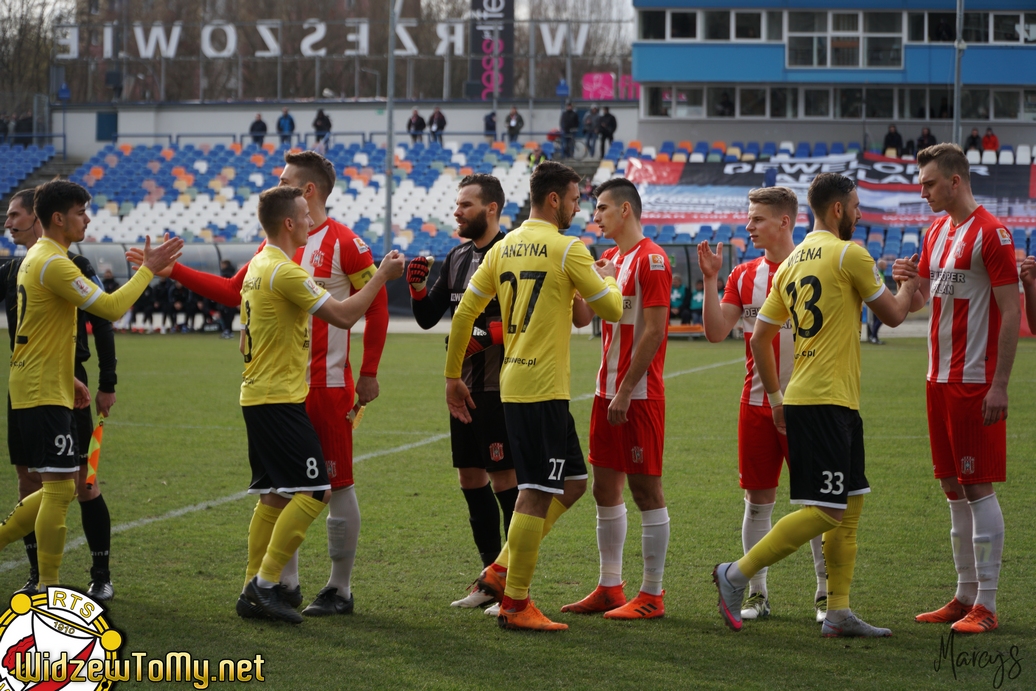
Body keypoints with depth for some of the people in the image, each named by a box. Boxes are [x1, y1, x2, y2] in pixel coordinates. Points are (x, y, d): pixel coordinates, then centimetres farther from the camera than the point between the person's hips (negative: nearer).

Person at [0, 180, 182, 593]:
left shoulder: (37, 258, 17)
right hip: (44, 395, -10)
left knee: (58, 487, 14)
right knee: (60, 487, -8)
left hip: (39, 390, 10)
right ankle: (47, 588, -5)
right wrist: (147, 270, -11)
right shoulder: (53, 264, -16)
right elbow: (112, 308, -21)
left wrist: (68, 379, 24)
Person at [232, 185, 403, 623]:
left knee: (273, 495, 12)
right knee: (314, 491, -9)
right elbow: (344, 315, -17)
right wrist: (382, 276, -6)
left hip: (258, 395, 10)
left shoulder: (259, 266, 14)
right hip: (279, 399, -10)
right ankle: (265, 584, -10)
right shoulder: (284, 272, -17)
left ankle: (255, 589, 12)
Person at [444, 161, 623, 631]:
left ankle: (502, 570, 15)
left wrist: (453, 375, 19)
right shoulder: (567, 249, -10)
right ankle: (515, 604, -2)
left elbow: (464, 312, 12)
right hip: (543, 386, -8)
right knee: (537, 493, -4)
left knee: (572, 482, 17)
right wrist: (610, 279, 16)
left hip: (513, 385, 8)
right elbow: (612, 310, -5)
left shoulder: (504, 248, 11)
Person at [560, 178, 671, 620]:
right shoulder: (609, 258, 16)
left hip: (639, 395, -9)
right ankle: (609, 588, 17)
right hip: (608, 391, 9)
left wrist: (626, 391, -18)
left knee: (645, 489, -3)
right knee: (606, 488, 10)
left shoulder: (651, 260, -12)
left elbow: (654, 331, -17)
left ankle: (652, 595, 2)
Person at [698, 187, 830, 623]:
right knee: (757, 500, 6)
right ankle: (757, 594, 13)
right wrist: (710, 280, -5)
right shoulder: (744, 276, 9)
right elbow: (716, 332, 2)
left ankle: (826, 593, 8)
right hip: (756, 403, 4)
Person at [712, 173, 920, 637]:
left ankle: (838, 614, 11)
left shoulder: (792, 262, 15)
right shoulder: (848, 255, -9)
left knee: (850, 504, 11)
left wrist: (776, 398, 22)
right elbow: (892, 315, 1)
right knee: (825, 511, -8)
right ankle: (737, 574, -8)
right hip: (827, 402, -9)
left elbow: (759, 338, 16)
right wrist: (909, 287, 20)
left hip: (801, 399, 9)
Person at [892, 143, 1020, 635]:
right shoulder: (936, 231, 14)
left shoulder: (990, 233, -12)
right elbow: (918, 300, 19)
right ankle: (965, 595, 18)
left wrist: (999, 385, -18)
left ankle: (986, 604, -2)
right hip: (939, 378, 8)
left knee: (978, 487, -6)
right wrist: (907, 282, -5)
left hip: (975, 382, -8)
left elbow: (1011, 311, -14)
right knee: (953, 488, 11)